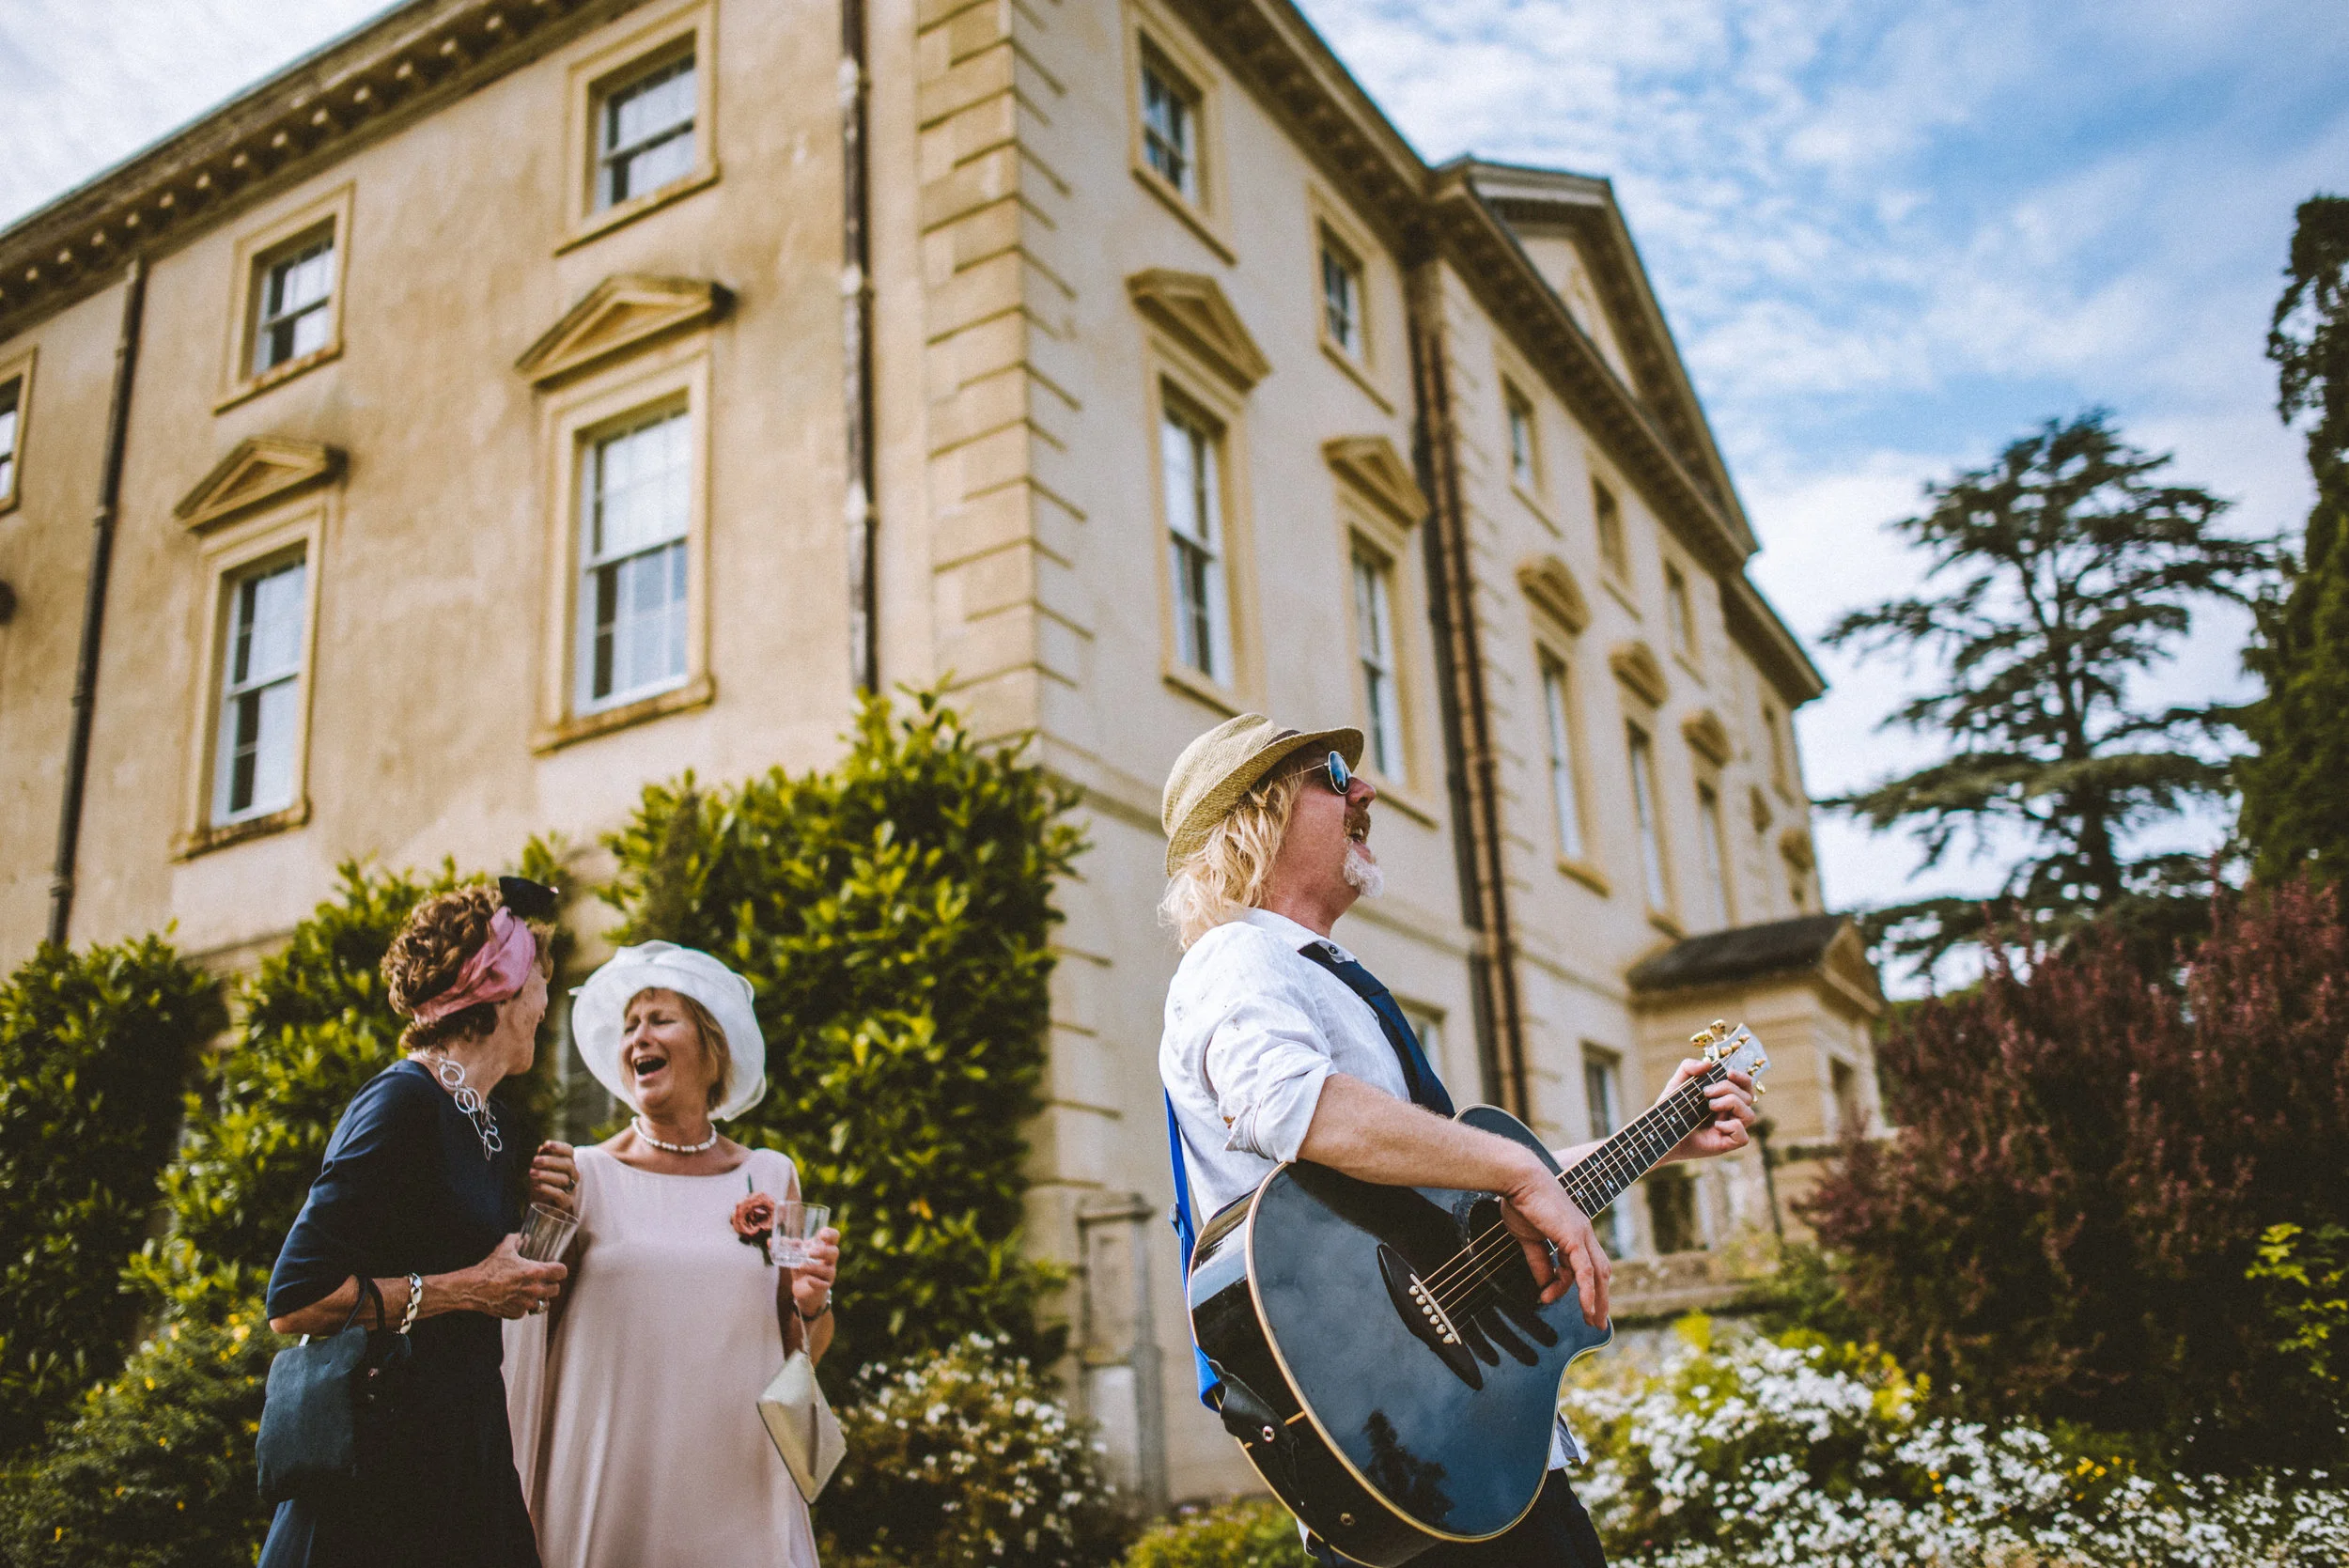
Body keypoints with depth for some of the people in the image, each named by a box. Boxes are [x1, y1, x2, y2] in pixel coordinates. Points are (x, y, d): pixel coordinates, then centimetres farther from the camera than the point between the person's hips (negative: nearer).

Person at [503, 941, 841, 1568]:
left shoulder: (769, 1177, 4)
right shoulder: (584, 1176, -2)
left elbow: (801, 1354, 10)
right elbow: (527, 1337, 0)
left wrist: (811, 1300, -11)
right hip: (612, 1486, -1)